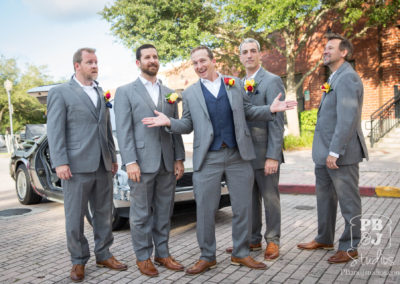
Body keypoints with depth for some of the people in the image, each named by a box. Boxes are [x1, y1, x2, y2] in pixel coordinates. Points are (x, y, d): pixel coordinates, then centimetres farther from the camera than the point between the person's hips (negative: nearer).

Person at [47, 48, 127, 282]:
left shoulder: (101, 93, 16)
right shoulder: (60, 93, -1)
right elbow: (55, 131, -6)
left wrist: (113, 157, 15)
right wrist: (60, 163, -13)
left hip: (103, 166, 6)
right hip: (77, 166, -5)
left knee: (104, 213, 12)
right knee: (75, 217, 4)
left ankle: (103, 254, 26)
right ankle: (78, 261, 18)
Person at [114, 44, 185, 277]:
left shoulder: (169, 93, 15)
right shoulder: (125, 92, 2)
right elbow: (124, 131, -5)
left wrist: (179, 159, 7)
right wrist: (130, 162, -13)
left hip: (167, 163, 4)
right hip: (142, 162, -4)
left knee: (164, 212, 12)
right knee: (142, 214, 5)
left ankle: (162, 254, 24)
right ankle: (143, 257, 18)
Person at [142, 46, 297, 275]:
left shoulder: (235, 84, 9)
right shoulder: (190, 93, 7)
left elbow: (248, 111, 11)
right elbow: (188, 126, 8)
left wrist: (270, 109, -4)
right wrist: (169, 122, -10)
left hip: (238, 155, 1)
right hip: (208, 159, -1)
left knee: (243, 208, 8)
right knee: (205, 210, 5)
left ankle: (241, 253, 26)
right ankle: (207, 257, 23)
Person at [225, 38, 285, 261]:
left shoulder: (272, 81, -8)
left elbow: (277, 121, -14)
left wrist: (273, 156, -19)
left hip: (265, 152, -6)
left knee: (270, 197, 5)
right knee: (250, 199, 14)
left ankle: (273, 241, 20)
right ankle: (253, 240, 27)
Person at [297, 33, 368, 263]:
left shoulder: (347, 78, -13)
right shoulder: (335, 78, 17)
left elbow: (347, 118, -22)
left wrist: (335, 152, -23)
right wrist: (325, 150, 15)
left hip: (341, 153, -10)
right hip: (324, 153, 10)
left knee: (348, 201, 3)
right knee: (325, 197, 18)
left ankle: (350, 247, 16)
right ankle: (325, 239, 33)